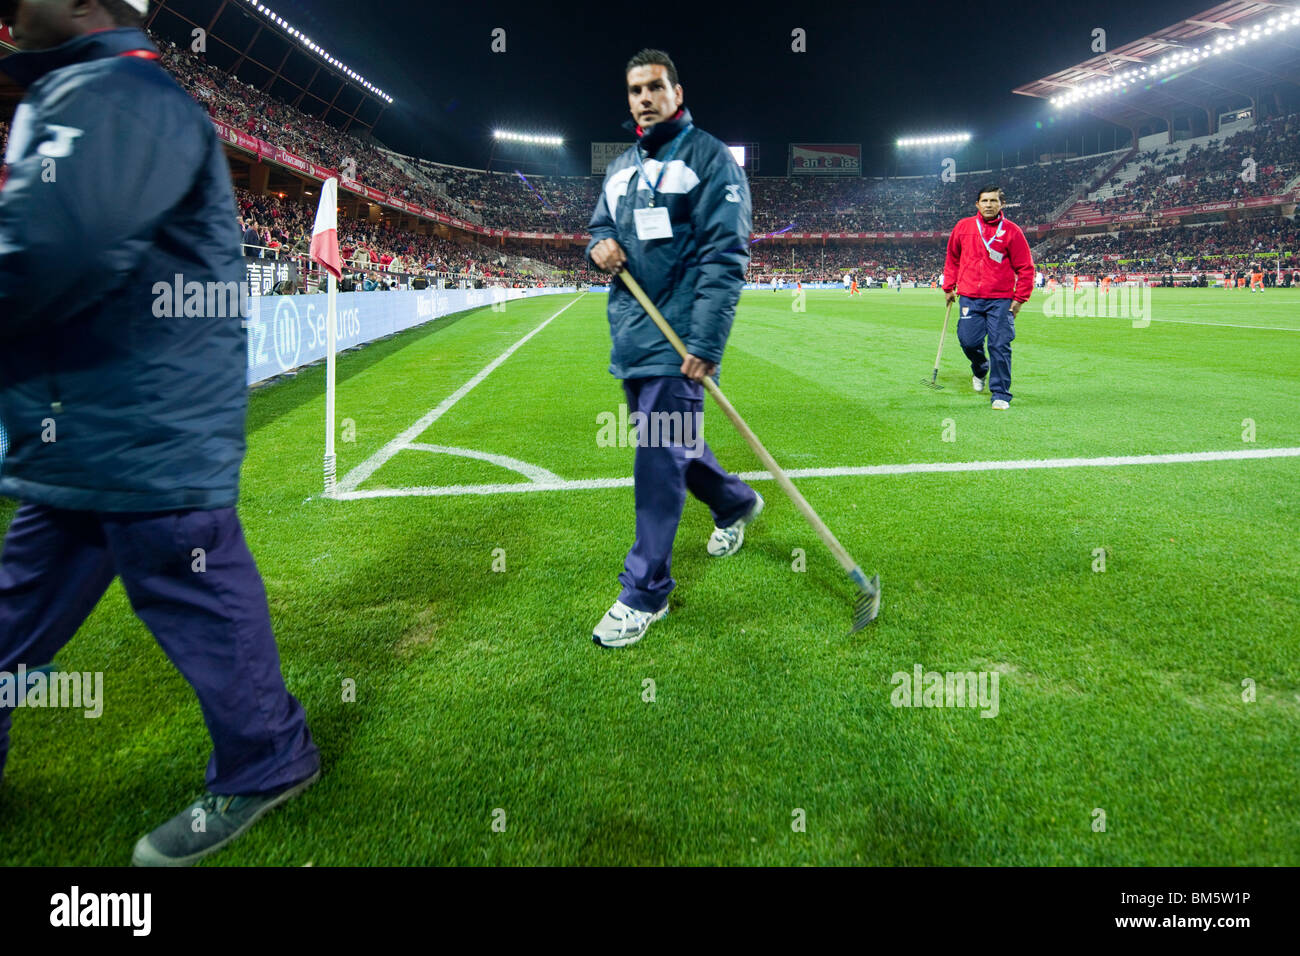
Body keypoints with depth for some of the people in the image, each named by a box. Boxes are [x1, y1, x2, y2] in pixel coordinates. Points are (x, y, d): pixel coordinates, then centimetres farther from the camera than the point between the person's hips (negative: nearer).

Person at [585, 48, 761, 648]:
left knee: (658, 459, -10)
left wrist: (704, 343, -22)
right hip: (630, 334, 8)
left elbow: (725, 256, -13)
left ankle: (645, 593, 0)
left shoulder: (709, 159, -5)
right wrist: (599, 247, 0)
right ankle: (736, 502, 44)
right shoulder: (620, 167, 18)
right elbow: (600, 225, 27)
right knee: (666, 442, 17)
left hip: (678, 339, -8)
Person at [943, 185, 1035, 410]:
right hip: (970, 298, 2)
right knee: (969, 341, -4)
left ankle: (1001, 395, 3)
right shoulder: (963, 227, 7)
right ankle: (980, 369, 31)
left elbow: (1025, 267, 3)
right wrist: (949, 287, 15)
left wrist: (1019, 299, -3)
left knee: (1000, 345, -6)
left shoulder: (1011, 231, 0)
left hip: (1001, 300, -2)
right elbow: (952, 259, 20)